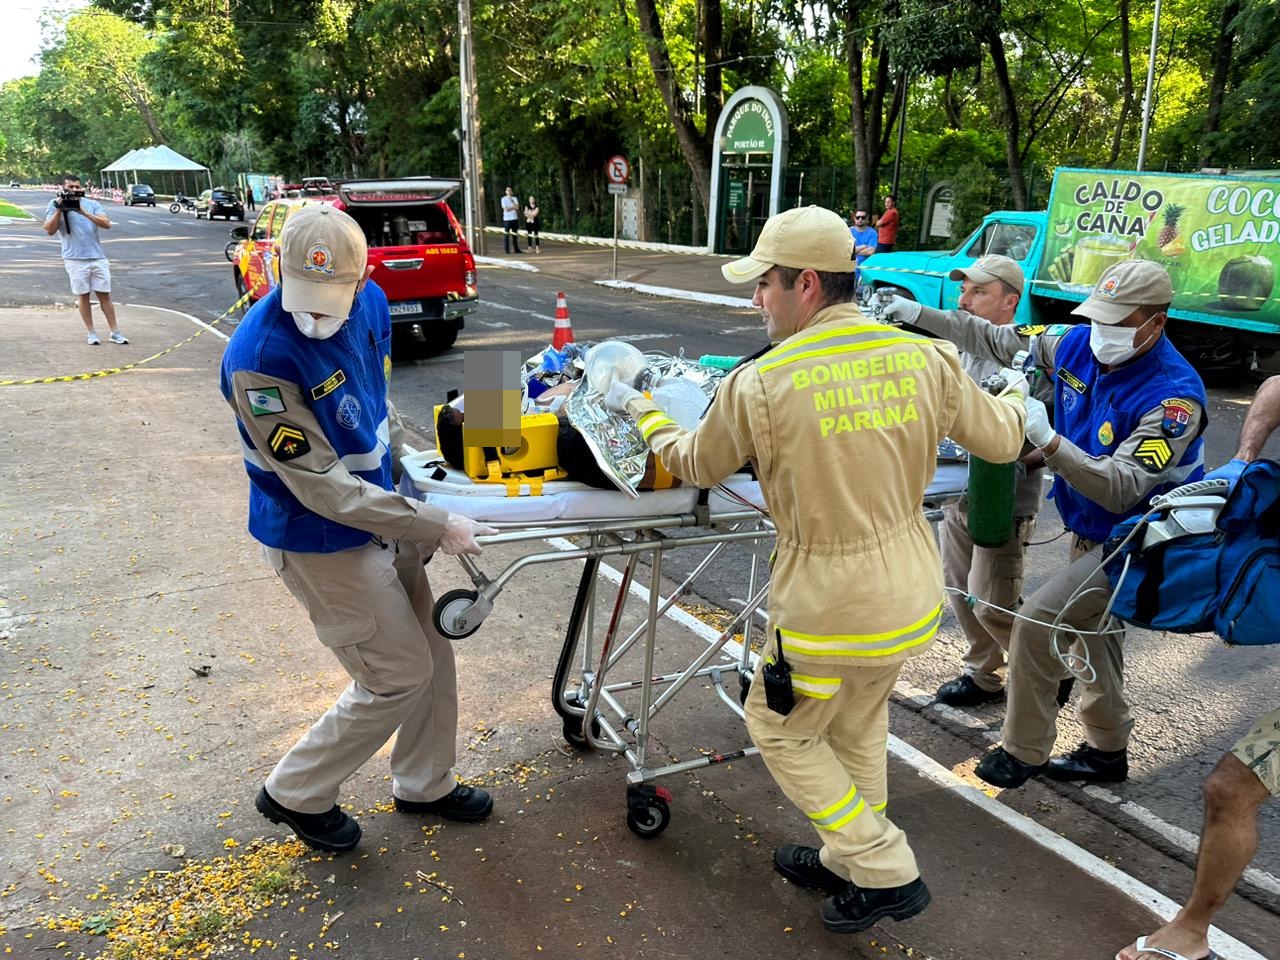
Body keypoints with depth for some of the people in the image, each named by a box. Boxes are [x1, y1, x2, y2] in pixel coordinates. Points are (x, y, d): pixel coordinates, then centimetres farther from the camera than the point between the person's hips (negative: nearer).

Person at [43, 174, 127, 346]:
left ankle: (115, 332, 5)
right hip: (75, 259, -1)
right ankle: (90, 332, 11)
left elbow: (106, 224, -6)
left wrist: (84, 212, -15)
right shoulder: (55, 204, 5)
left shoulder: (92, 203, 8)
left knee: (104, 294, 2)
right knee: (83, 295, 3)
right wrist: (59, 210, -11)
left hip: (97, 256, 1)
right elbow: (49, 230, -3)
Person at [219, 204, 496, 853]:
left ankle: (424, 784, 39)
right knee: (399, 675, 3)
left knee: (432, 649, 15)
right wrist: (434, 527, -26)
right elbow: (323, 488, -27)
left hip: (380, 512, 7)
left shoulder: (370, 302, -7)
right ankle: (295, 795, 26)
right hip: (322, 540, -7)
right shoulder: (259, 358, -29)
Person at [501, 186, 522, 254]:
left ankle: (517, 249, 12)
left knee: (515, 234, 7)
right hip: (507, 218, -4)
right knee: (506, 234, -4)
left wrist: (512, 200, -14)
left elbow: (517, 207, -4)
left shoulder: (514, 198, 11)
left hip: (515, 218, 4)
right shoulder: (503, 199, 0)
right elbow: (506, 209, -10)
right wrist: (513, 207, -4)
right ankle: (506, 249, -1)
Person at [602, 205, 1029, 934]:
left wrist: (639, 409, 19)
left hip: (834, 609, -6)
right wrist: (1014, 394, 30)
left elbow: (696, 465, 1)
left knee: (783, 733, 19)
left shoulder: (759, 385, -18)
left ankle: (888, 874, 22)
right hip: (916, 596, 6)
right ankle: (847, 859, 44)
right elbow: (1002, 440, 6)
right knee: (858, 723, 28)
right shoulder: (926, 358, -7)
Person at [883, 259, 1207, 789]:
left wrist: (1047, 438, -44)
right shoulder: (1078, 344, -10)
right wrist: (918, 314, -6)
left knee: (1038, 622, -13)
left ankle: (1022, 753, 7)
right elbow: (997, 340, 1)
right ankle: (1106, 751, 42)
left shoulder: (1175, 395, -29)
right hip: (1090, 531, 8)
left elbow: (1121, 491, -35)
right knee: (1090, 631, 20)